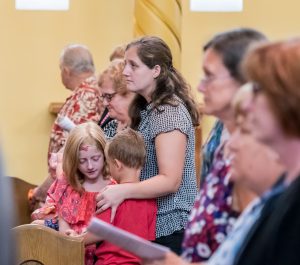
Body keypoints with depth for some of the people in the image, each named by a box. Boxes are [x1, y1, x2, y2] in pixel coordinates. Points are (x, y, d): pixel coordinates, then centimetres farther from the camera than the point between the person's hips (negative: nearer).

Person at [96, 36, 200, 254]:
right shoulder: (147, 108, 13)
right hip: (149, 224, 9)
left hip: (169, 229, -9)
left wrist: (123, 191, -30)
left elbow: (170, 180, -23)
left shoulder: (169, 113, -17)